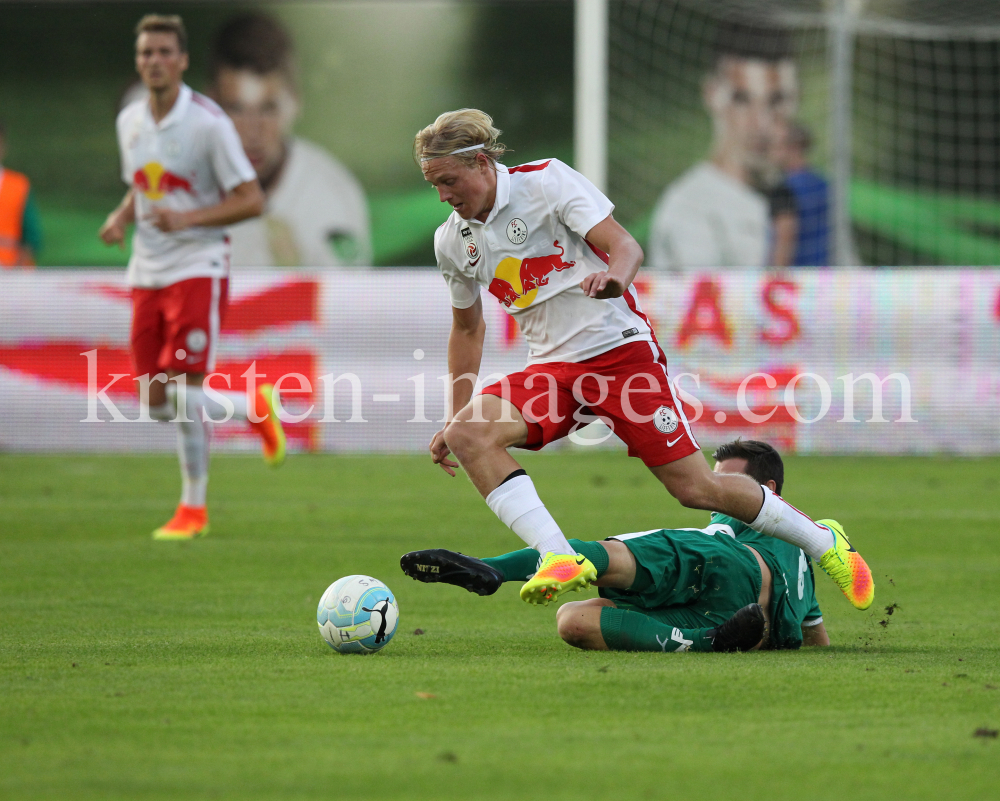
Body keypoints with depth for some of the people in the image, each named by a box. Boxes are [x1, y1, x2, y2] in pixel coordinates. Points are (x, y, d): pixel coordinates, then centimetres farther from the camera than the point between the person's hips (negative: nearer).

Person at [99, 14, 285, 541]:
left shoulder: (208, 122, -12)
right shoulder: (130, 121, 8)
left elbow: (252, 201, -11)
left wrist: (186, 219, -22)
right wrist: (120, 218, 2)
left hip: (198, 269, -6)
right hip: (147, 275, 7)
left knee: (183, 391, -14)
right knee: (156, 404, 3)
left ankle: (193, 509, 4)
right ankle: (254, 408, 29)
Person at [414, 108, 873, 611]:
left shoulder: (546, 180, -9)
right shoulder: (452, 241, 6)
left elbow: (625, 246, -15)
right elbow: (467, 329, 21)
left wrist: (613, 276, -39)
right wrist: (453, 416, 17)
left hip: (620, 348, -5)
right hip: (552, 368, 5)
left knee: (695, 488, -6)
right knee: (467, 435, -24)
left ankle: (823, 542, 18)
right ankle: (559, 560, -32)